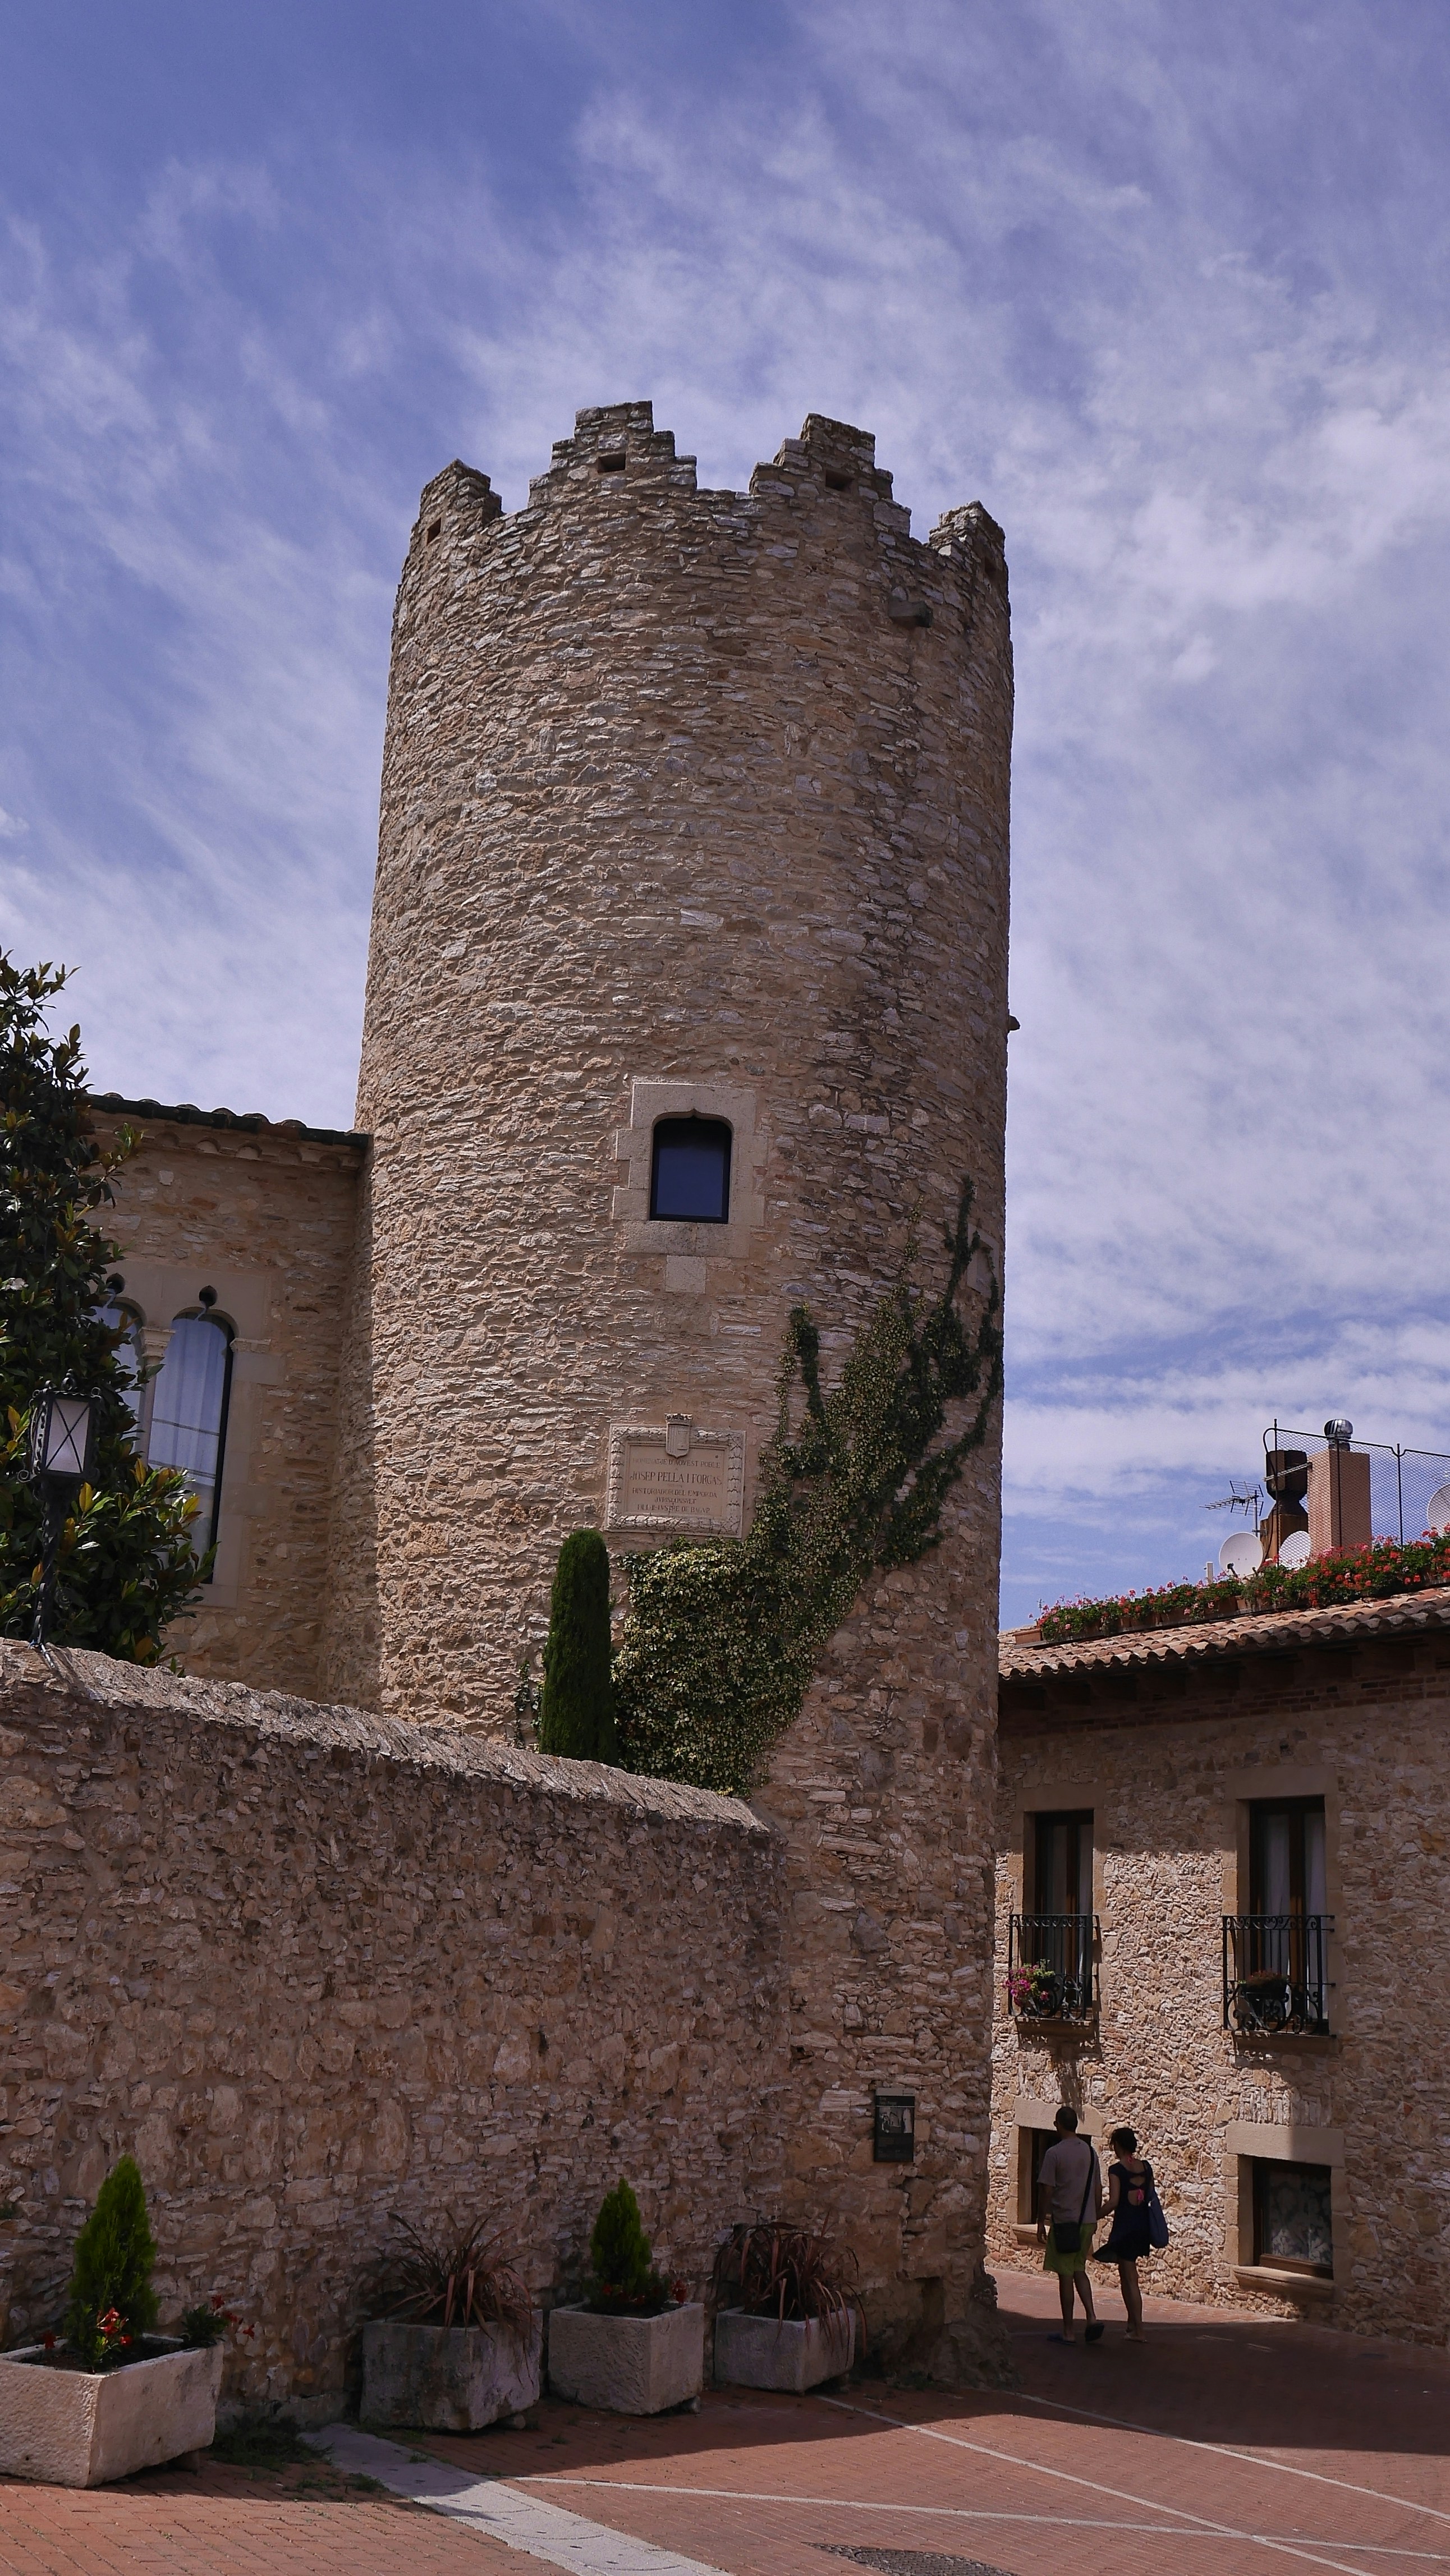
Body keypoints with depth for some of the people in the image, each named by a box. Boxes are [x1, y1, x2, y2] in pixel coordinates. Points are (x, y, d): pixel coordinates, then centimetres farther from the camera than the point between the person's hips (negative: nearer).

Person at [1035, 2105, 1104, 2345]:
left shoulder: (1054, 2153, -11)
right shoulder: (1091, 2151, 6)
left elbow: (1046, 2191, -11)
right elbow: (1098, 2190, 12)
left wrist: (1041, 2222, -2)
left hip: (1064, 2222, -5)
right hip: (1087, 2221, 5)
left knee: (1066, 2275, 2)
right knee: (1079, 2271, 18)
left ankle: (1068, 2332, 6)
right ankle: (1092, 2318, 1)